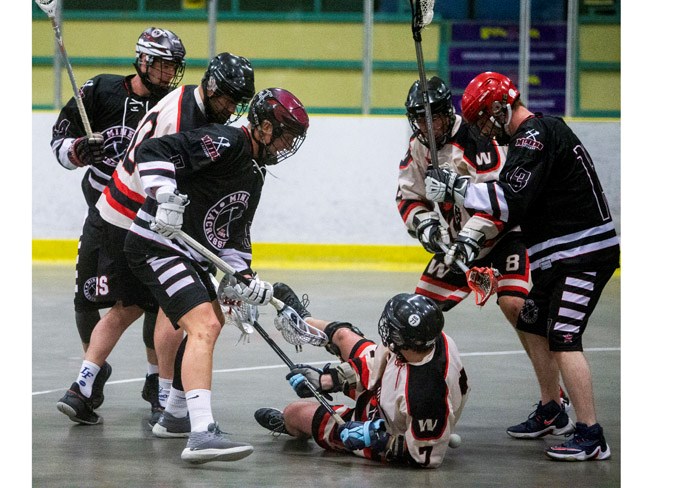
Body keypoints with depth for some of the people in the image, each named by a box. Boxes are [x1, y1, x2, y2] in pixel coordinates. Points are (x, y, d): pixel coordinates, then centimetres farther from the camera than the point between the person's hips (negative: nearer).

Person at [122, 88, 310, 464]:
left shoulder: (254, 172, 15)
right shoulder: (225, 143, -15)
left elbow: (235, 234, 18)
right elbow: (151, 151, -24)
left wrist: (244, 278, 4)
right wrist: (165, 196, -37)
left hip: (191, 255, 11)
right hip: (157, 246, -11)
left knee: (211, 321, 28)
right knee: (204, 326, -24)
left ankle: (173, 411, 41)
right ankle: (201, 434, -36)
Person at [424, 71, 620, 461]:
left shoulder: (538, 136, -17)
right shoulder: (532, 136, 16)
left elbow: (513, 201, -27)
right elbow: (509, 206, 19)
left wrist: (455, 187, -22)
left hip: (584, 253, -11)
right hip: (558, 255, 11)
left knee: (562, 339, -16)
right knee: (533, 325, 20)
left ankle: (591, 437, -17)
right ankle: (550, 410, 37)